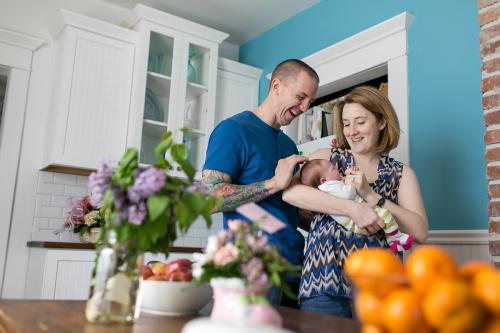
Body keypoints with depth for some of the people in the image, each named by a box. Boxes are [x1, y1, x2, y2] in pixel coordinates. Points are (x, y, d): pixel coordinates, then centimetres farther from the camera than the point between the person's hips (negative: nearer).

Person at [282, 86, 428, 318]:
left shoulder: (400, 173, 12)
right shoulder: (326, 158, 8)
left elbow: (421, 233, -2)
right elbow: (289, 192, -12)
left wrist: (370, 195, -11)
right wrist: (352, 208, -18)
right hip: (323, 282, -1)